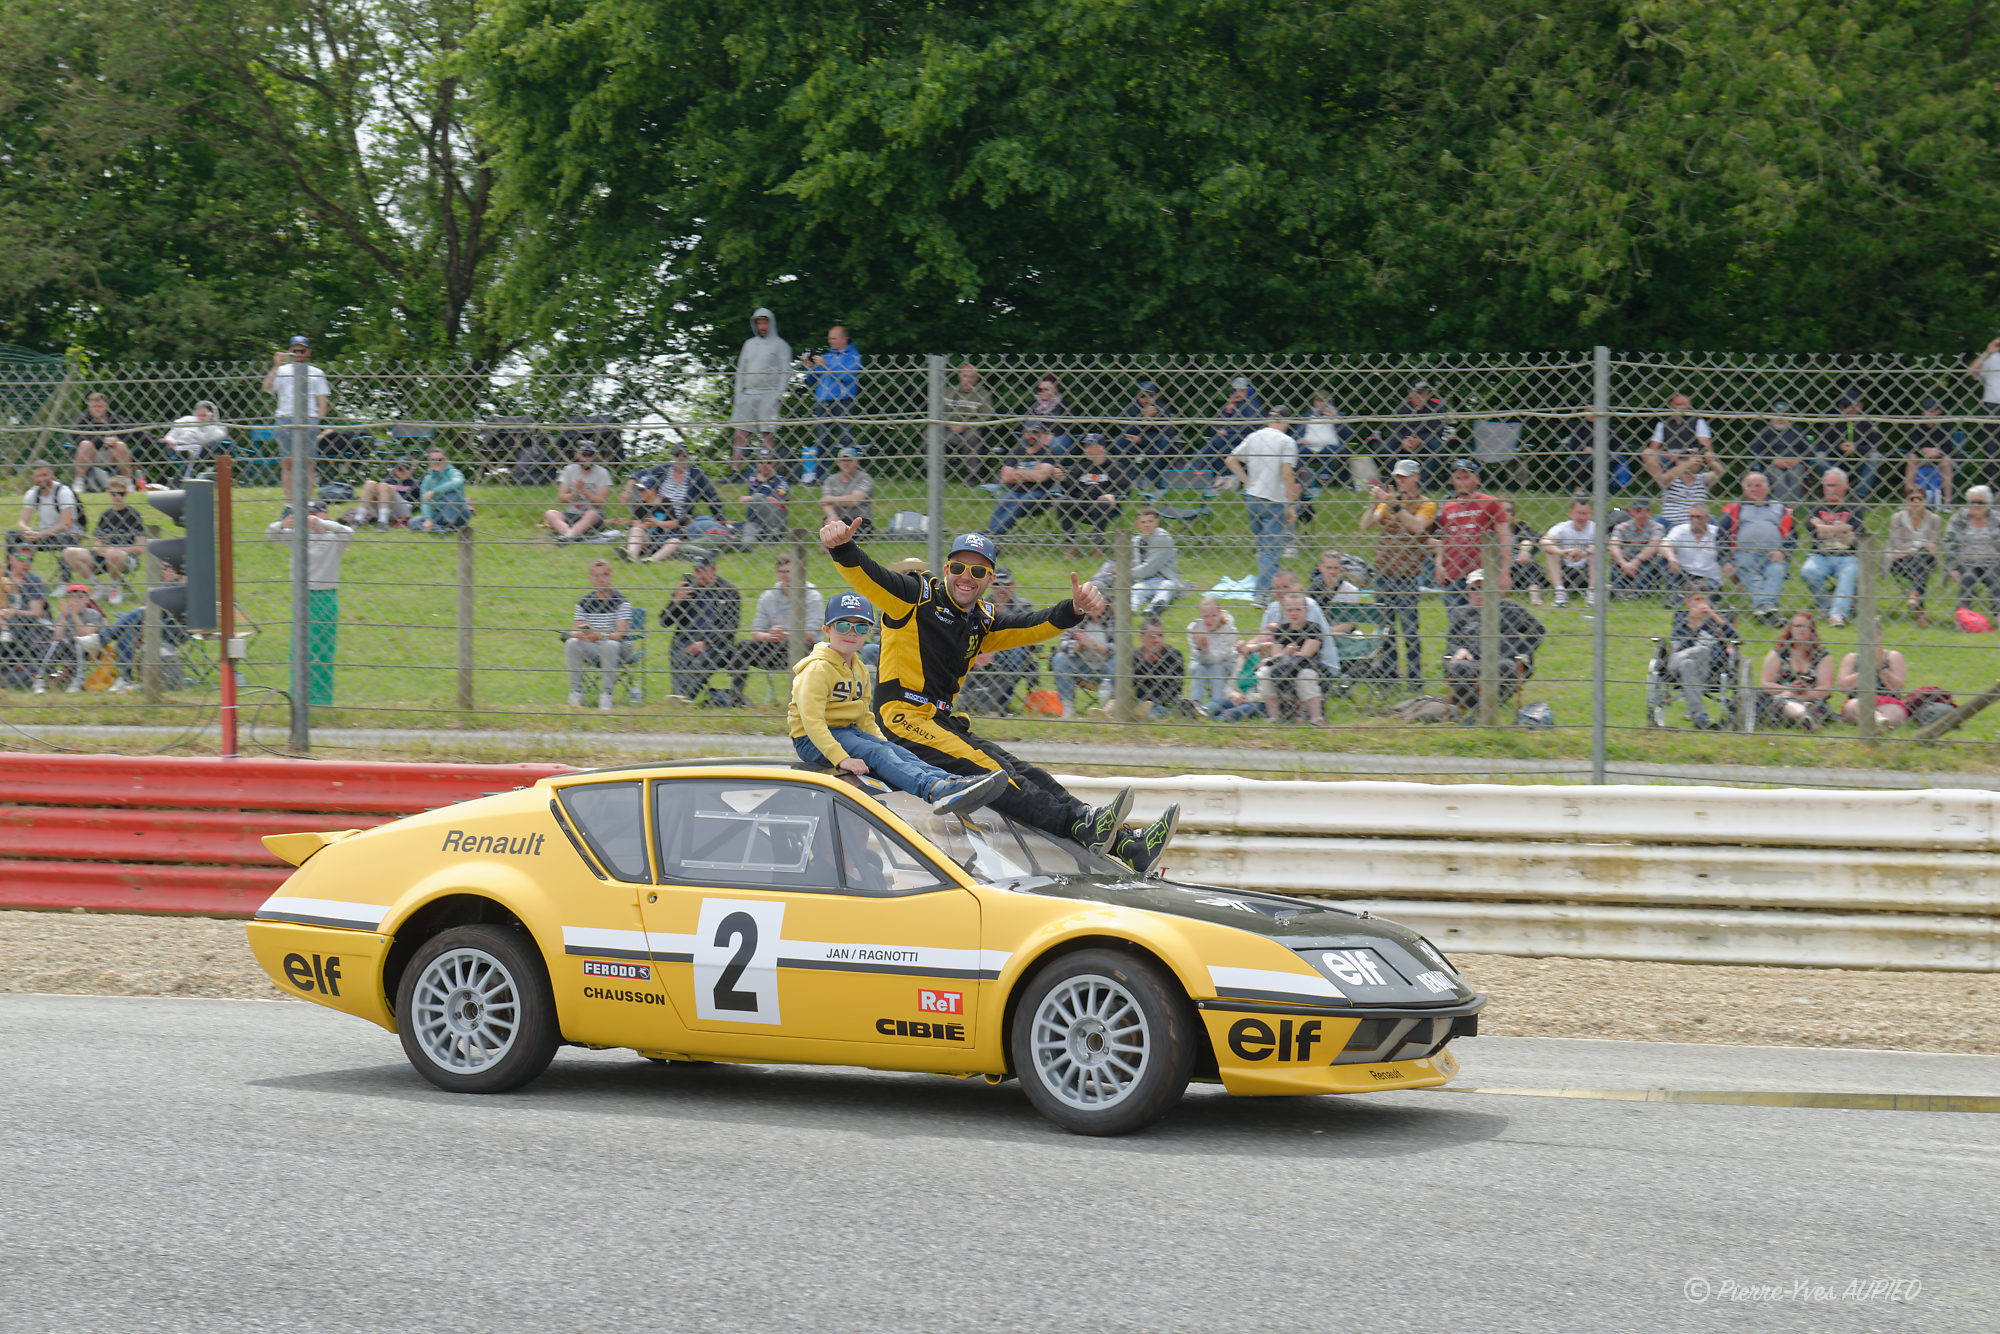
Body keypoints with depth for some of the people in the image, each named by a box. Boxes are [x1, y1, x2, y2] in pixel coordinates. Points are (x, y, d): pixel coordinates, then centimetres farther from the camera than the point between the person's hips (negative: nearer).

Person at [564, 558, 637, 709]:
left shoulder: (620, 601, -6)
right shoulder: (584, 602, 7)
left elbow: (620, 633, -16)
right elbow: (575, 630, 2)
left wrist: (600, 636, -36)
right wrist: (580, 633, -25)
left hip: (620, 649, -3)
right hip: (592, 651, 3)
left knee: (609, 645, -38)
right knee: (571, 643, -25)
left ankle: (606, 694, -31)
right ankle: (575, 694, -20)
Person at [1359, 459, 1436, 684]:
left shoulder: (1426, 504, 3)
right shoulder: (1389, 501, 15)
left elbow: (1416, 526, -17)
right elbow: (1366, 526, 4)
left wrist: (1395, 505, -22)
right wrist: (1374, 503, -11)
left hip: (1408, 575, -5)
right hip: (1384, 573, 5)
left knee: (1409, 628, -9)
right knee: (1384, 628, 7)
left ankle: (1414, 679, -5)